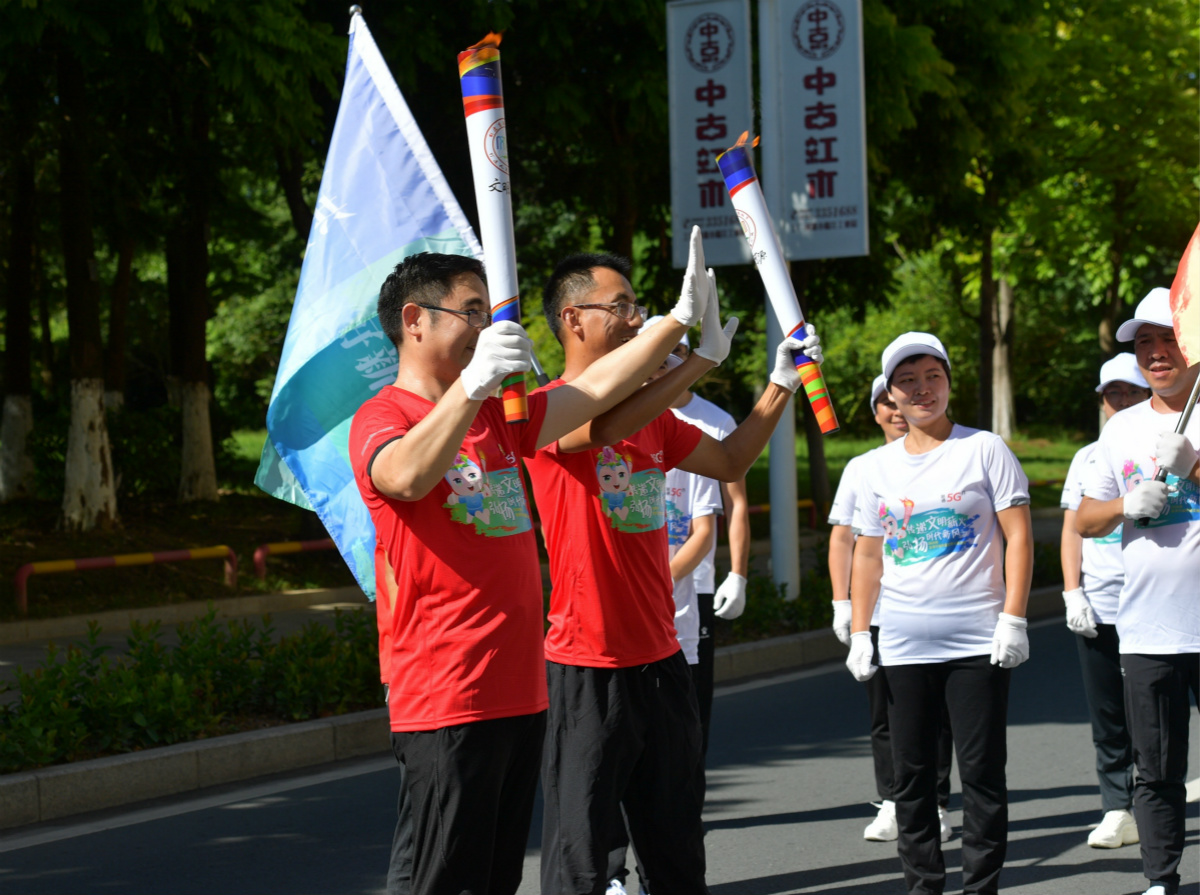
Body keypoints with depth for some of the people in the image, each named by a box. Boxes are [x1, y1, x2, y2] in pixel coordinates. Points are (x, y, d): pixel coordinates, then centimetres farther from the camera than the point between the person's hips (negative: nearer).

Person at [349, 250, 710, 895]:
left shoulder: (498, 416, 18)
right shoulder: (382, 418, -7)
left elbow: (595, 391, 18)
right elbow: (407, 477, -28)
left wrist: (680, 320, 14)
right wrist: (472, 382, -38)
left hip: (519, 691, 8)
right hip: (445, 699, -8)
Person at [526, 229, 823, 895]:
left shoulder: (651, 415, 13)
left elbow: (729, 461, 22)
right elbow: (605, 425, -33)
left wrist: (780, 387, 10)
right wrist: (703, 354, -36)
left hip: (659, 659, 8)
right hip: (587, 668, -8)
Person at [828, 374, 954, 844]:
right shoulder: (861, 468, 13)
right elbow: (842, 539, 14)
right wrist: (841, 602, 5)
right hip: (876, 613, 3)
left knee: (933, 715, -1)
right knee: (884, 716, 5)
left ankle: (935, 807, 5)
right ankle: (891, 805, 11)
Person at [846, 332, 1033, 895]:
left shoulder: (984, 449, 1)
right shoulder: (877, 468, 11)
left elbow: (1019, 536, -2)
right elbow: (867, 555, 15)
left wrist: (1014, 618, -10)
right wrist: (858, 632, 7)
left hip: (978, 643, -3)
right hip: (902, 649, 3)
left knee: (982, 772, -1)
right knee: (912, 775, 6)